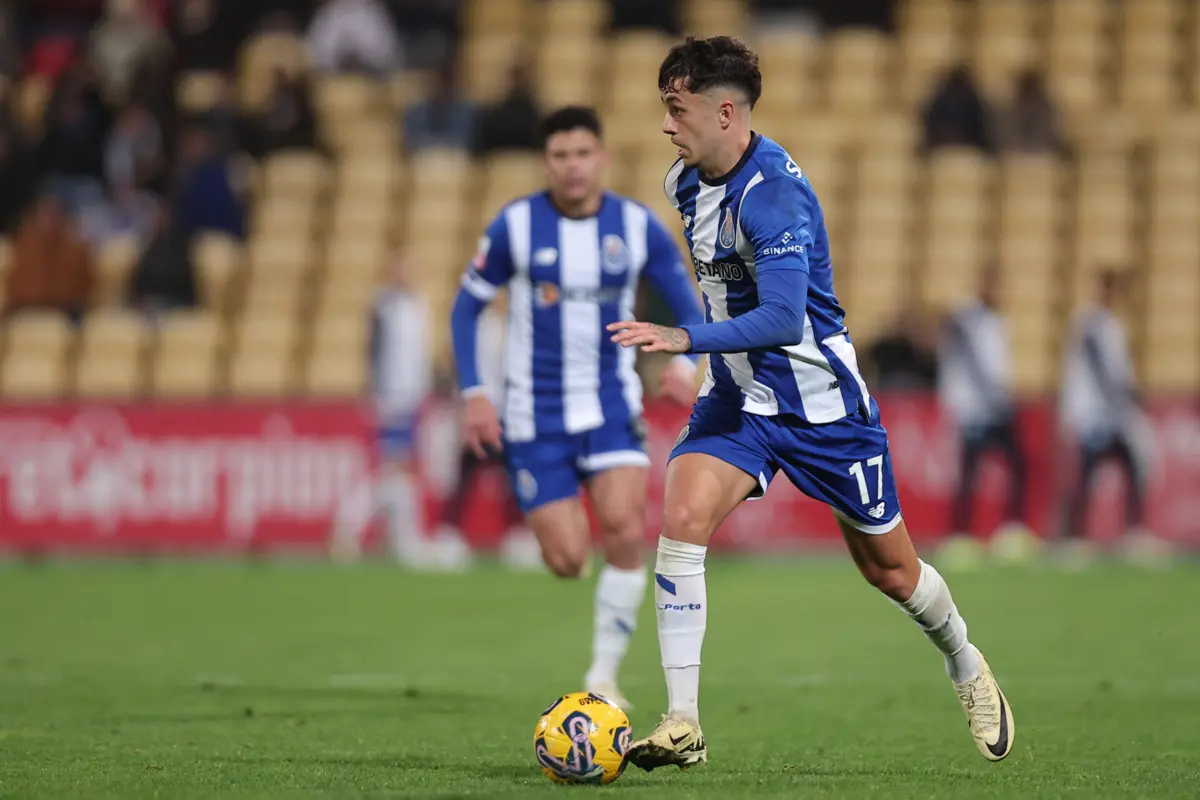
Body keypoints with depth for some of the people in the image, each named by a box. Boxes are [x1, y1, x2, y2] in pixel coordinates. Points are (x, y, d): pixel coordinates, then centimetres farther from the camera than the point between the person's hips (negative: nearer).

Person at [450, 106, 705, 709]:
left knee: (625, 533, -20)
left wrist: (684, 362, -15)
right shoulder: (515, 226, -6)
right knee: (567, 562, -7)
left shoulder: (637, 227, -3)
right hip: (536, 414, -1)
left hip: (611, 406, 1)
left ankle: (603, 677, -6)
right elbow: (466, 307, 4)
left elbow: (687, 304, 6)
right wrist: (473, 395, -5)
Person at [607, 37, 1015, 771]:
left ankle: (965, 663, 42)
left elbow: (783, 319, -36)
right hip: (737, 397, 6)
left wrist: (684, 340, -45)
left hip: (823, 401, -6)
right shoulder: (686, 181, 0)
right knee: (682, 519, -20)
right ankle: (683, 724, -20)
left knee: (890, 569, 10)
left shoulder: (774, 193, -26)